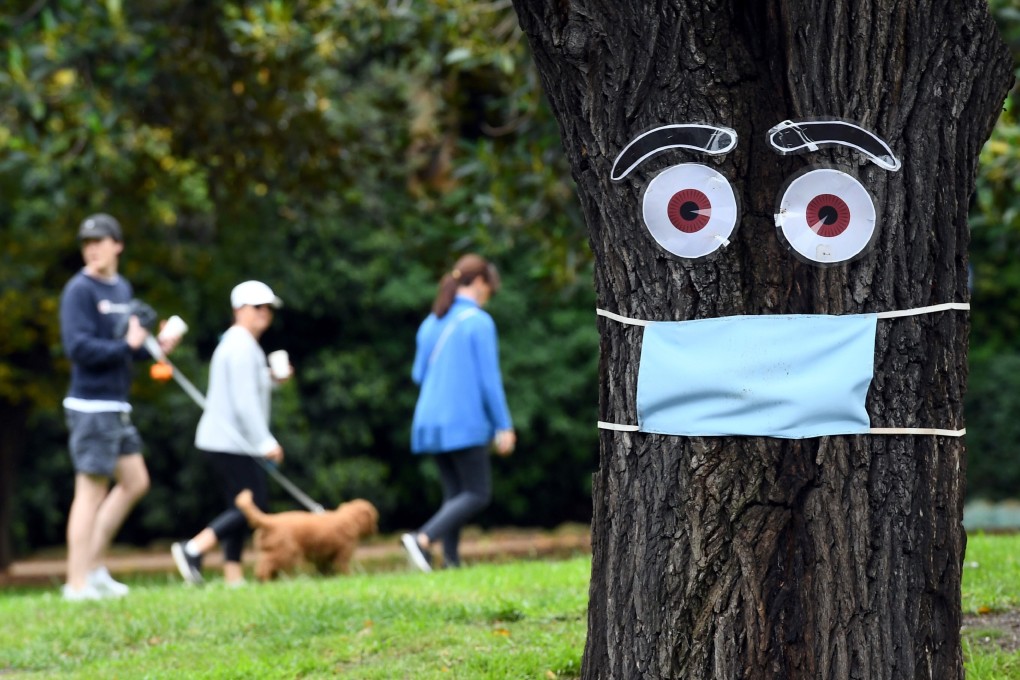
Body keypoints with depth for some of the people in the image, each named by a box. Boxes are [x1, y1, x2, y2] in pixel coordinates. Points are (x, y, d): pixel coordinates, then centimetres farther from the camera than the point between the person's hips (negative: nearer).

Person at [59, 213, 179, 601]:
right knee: (91, 491, -6)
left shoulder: (122, 288, 14)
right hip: (92, 404, -9)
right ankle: (78, 583, -2)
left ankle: (93, 565, 19)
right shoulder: (80, 290, -12)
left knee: (135, 482, 13)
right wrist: (126, 346, -18)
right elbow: (78, 347, -20)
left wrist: (155, 348, 0)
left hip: (116, 406, 9)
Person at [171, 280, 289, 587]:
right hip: (232, 443, -11)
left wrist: (271, 379, 12)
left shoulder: (235, 344, 19)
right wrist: (265, 442, -19)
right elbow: (244, 402, -20)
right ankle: (193, 549, -11)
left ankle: (233, 577, 8)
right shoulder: (242, 347, -14)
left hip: (224, 442, 11)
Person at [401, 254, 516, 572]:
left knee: (456, 493, 11)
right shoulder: (479, 322, -9)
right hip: (464, 423, -7)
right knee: (478, 494, -3)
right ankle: (423, 538, -20)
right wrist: (504, 426, -6)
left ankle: (451, 560, 2)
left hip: (430, 422, 7)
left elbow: (419, 374, 14)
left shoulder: (430, 324, 10)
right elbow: (489, 378, -11)